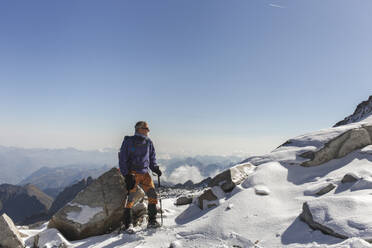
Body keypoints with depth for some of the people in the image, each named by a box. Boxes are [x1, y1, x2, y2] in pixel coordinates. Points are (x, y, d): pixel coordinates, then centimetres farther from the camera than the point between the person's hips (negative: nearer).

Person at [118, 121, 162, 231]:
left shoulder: (148, 142, 11)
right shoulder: (129, 141, -3)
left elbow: (152, 158, 20)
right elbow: (122, 159, -3)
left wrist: (155, 168, 1)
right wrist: (126, 175, -11)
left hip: (145, 173, 5)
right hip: (132, 173, -4)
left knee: (153, 195, -4)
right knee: (130, 198, -7)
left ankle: (152, 220, 7)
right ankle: (128, 223, 7)